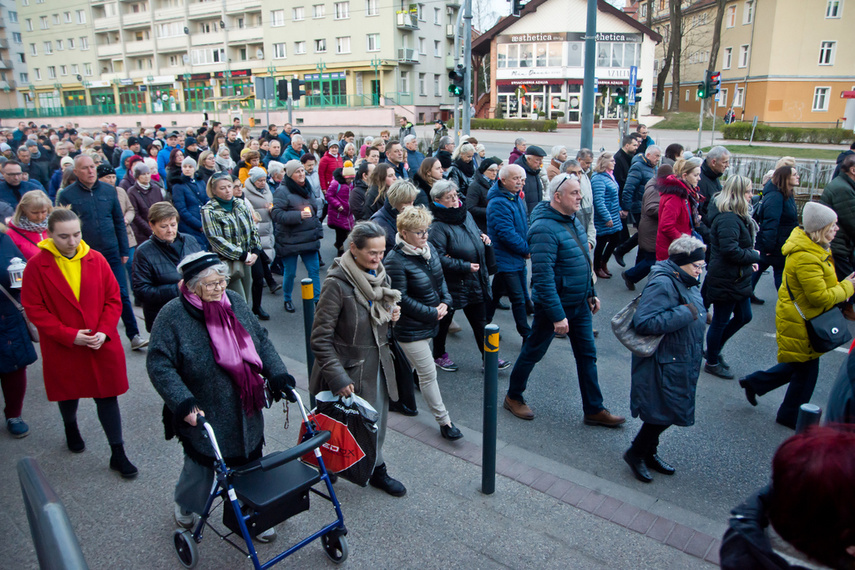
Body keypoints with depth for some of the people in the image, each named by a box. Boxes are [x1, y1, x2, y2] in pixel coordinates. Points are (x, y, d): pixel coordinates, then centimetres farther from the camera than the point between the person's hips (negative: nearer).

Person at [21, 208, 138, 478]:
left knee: (108, 396, 5)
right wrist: (70, 335, -16)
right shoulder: (36, 266, -10)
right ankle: (71, 428, 54)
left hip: (103, 346, 1)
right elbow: (35, 309, -9)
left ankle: (118, 454, 16)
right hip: (62, 349, 0)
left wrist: (104, 332, -13)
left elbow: (113, 299, -1)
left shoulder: (96, 260, -5)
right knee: (68, 394, 22)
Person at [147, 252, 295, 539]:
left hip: (245, 412, 4)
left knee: (249, 463, 14)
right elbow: (158, 365, -16)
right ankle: (184, 504, 48)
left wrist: (279, 376, -1)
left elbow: (261, 342, 7)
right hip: (203, 415, -4)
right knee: (200, 466, 15)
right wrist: (184, 404, -24)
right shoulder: (172, 315, -15)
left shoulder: (234, 302, -1)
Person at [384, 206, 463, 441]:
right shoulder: (396, 260, -24)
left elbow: (440, 278, 12)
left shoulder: (429, 248, 1)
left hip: (430, 323, 8)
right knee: (428, 374, 1)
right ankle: (444, 421, 13)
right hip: (411, 329, -8)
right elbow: (401, 299, -22)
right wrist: (432, 313, -18)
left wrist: (445, 302, -4)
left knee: (421, 367, 23)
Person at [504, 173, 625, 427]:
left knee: (587, 355, 13)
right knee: (533, 352, 10)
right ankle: (513, 397, 30)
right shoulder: (545, 229, -24)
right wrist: (557, 315, -27)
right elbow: (543, 277, -28)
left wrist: (591, 293, 16)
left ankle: (594, 409, 26)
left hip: (580, 303, 9)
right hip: (554, 304, -8)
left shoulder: (572, 220, 5)